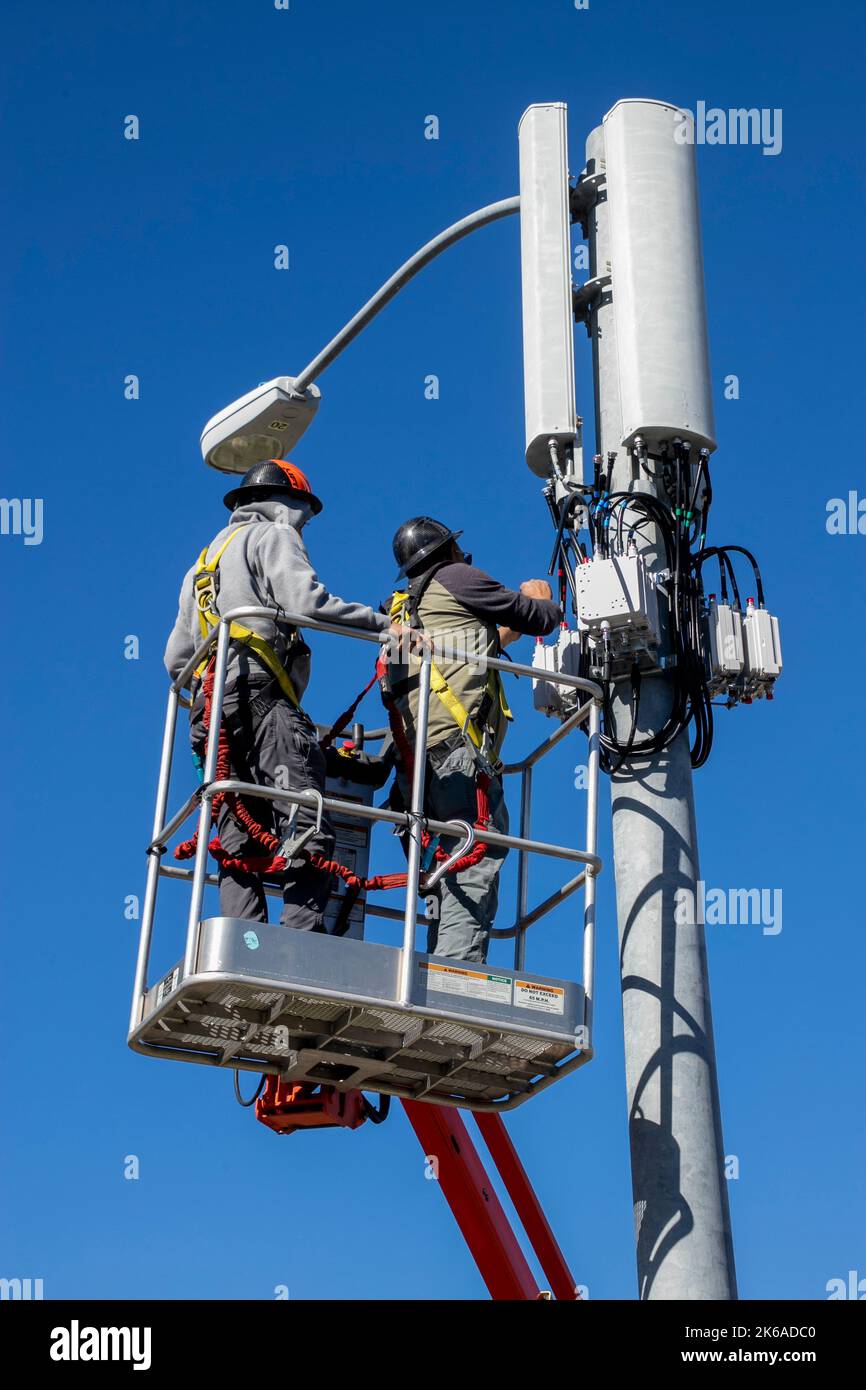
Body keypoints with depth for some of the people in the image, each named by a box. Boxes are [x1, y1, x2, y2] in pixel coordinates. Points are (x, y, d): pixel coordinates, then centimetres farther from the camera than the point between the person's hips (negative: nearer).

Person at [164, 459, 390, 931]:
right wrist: (380, 622, -5)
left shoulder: (203, 562, 35)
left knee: (241, 848, 0)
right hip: (259, 697, -8)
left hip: (211, 712, 9)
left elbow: (175, 659, 31)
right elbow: (305, 600, -10)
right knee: (308, 829, -19)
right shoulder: (272, 536, 10)